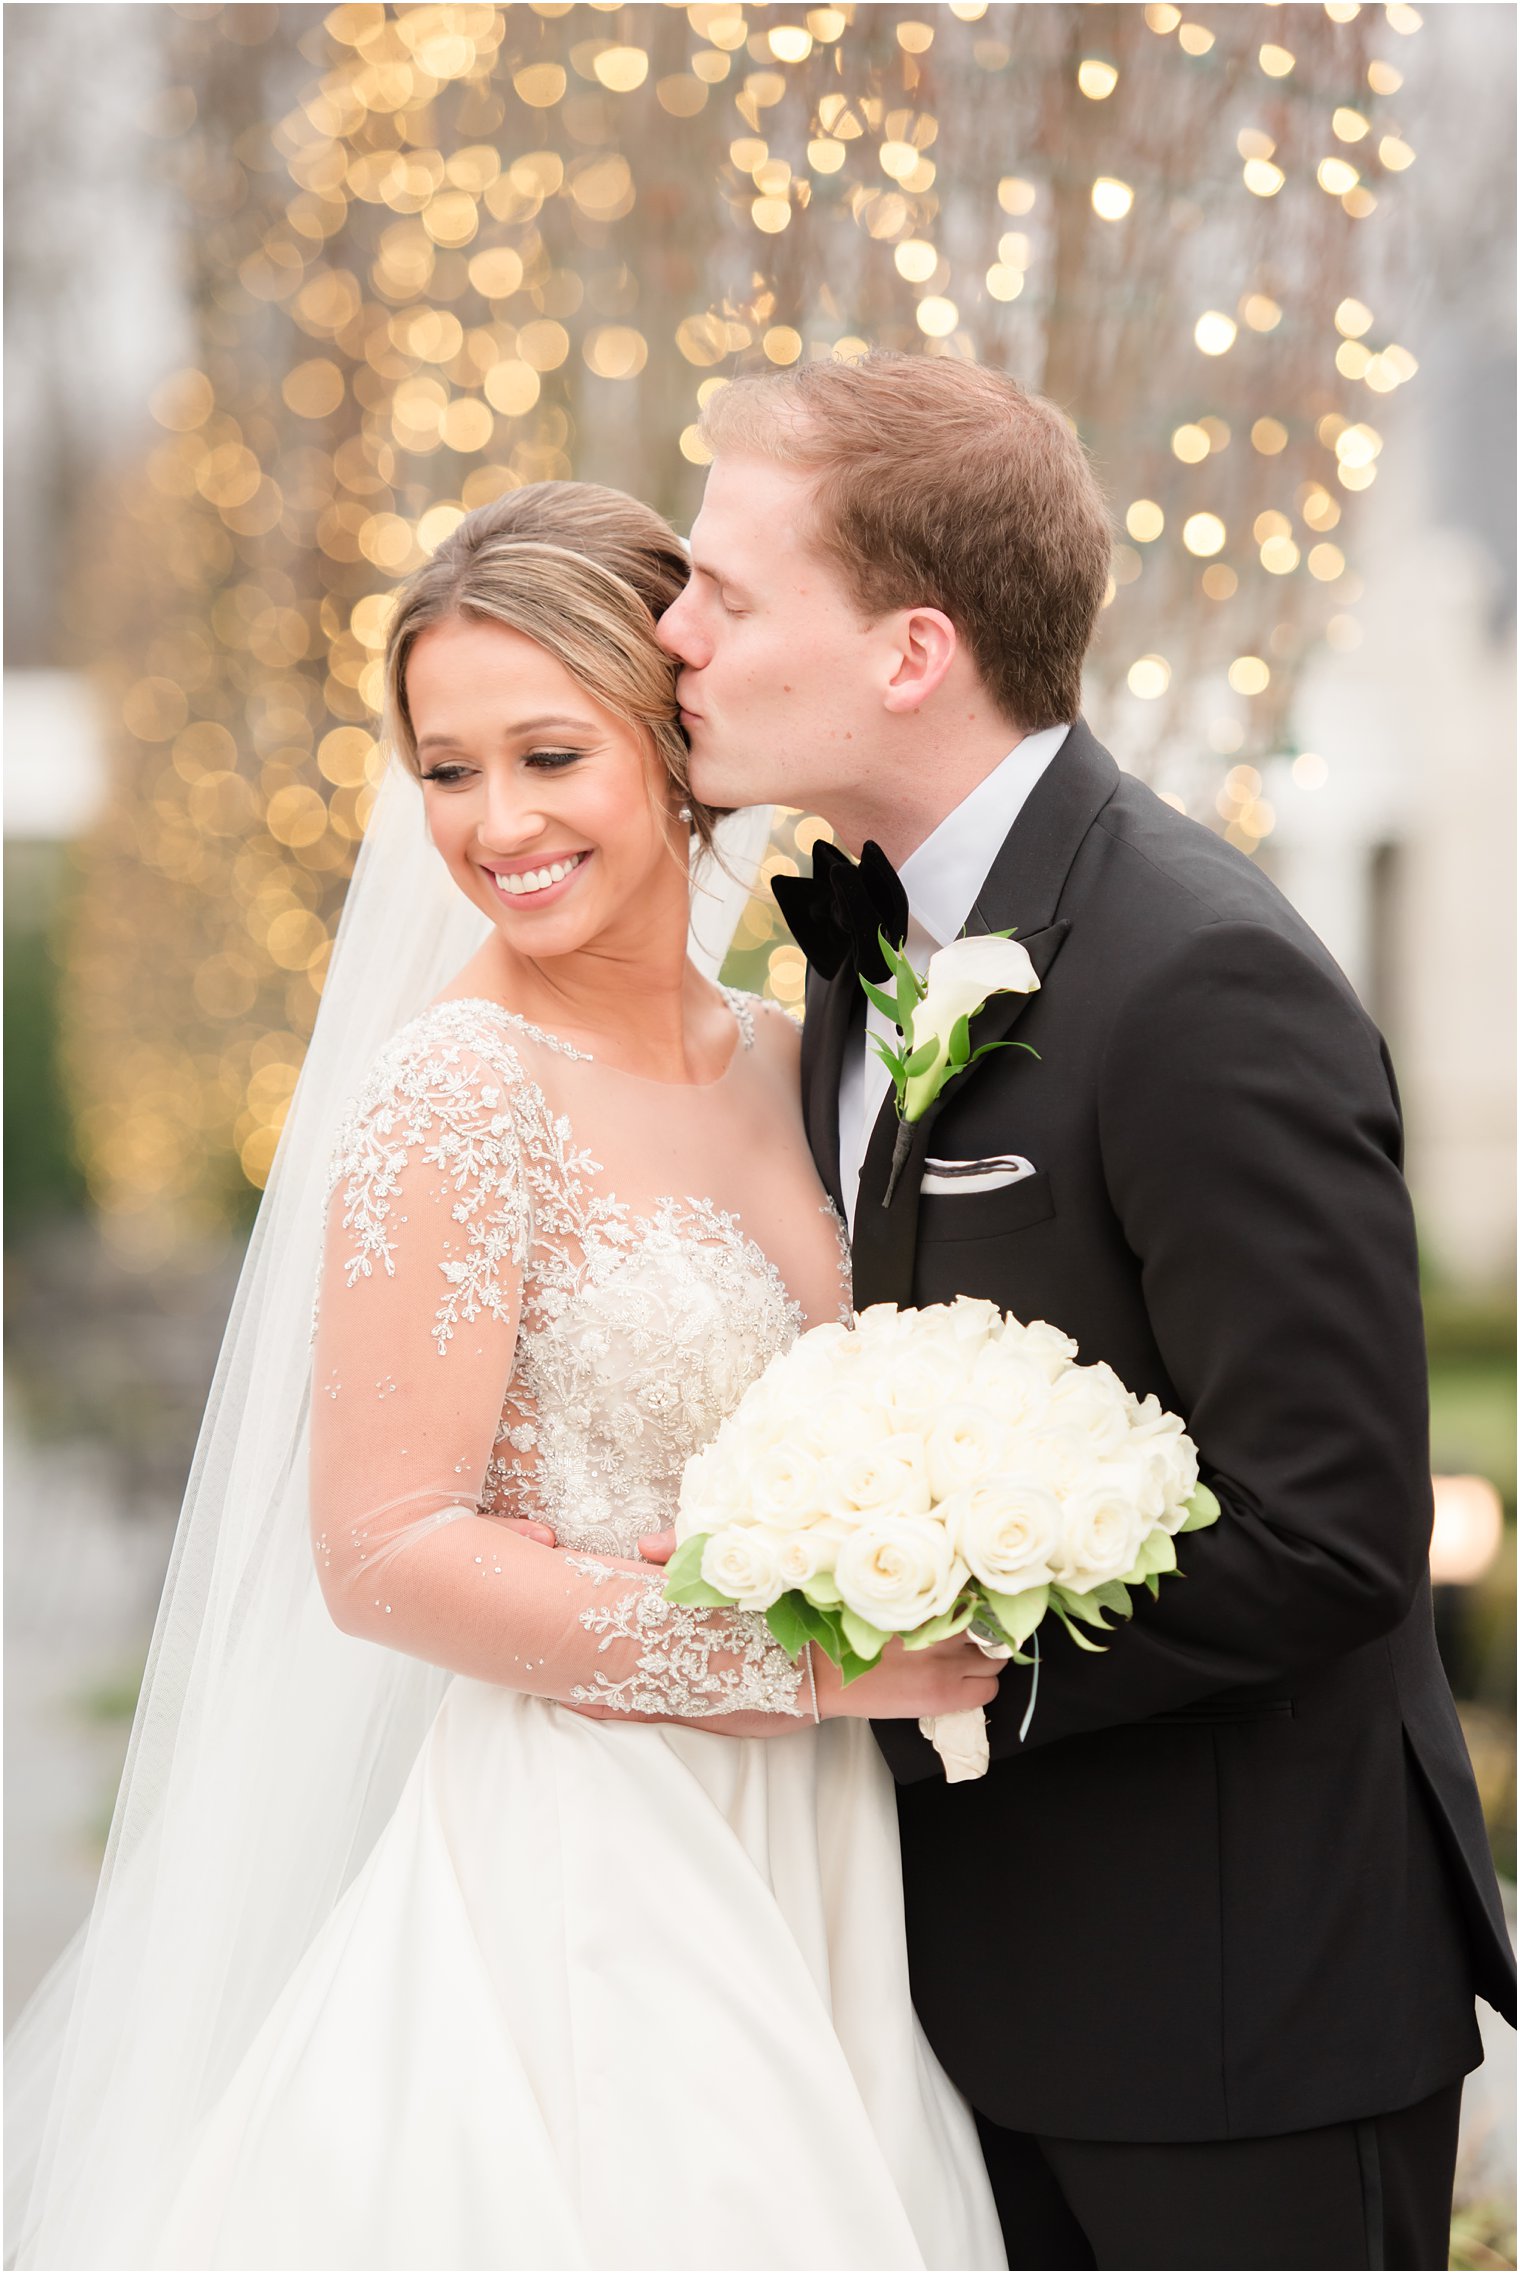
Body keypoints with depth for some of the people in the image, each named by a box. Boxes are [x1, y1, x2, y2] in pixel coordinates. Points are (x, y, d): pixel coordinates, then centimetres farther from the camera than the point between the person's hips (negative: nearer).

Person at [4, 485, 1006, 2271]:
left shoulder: (777, 1065, 7)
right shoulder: (462, 1091, -14)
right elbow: (384, 1555, -17)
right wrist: (799, 1657, -17)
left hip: (804, 1869, 7)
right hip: (576, 1886, -6)